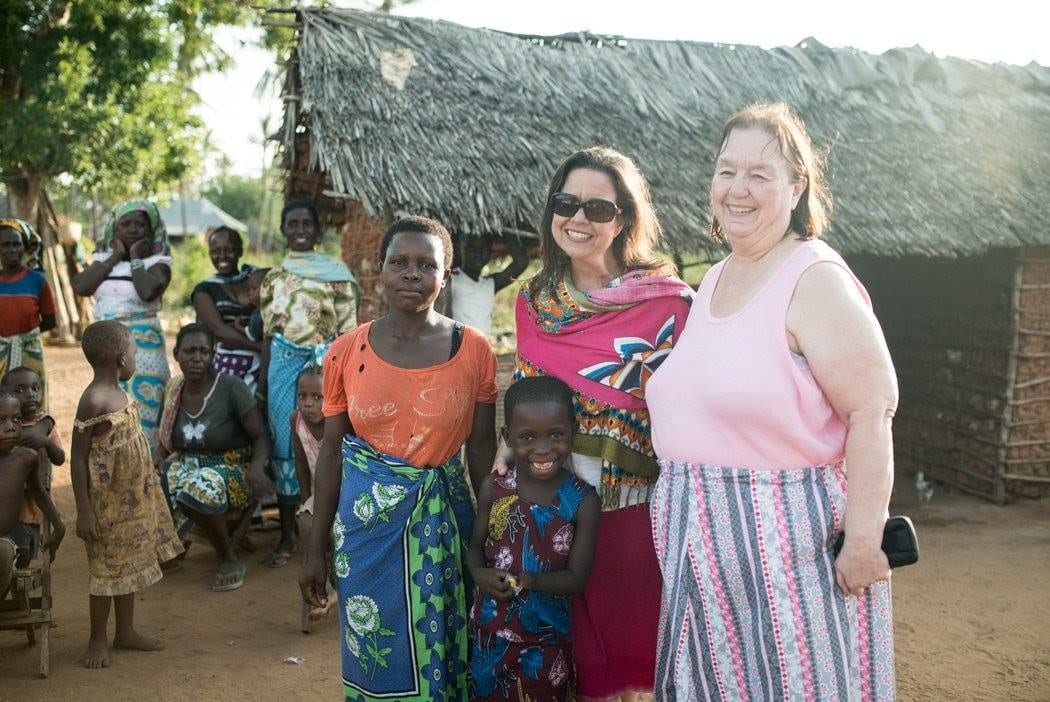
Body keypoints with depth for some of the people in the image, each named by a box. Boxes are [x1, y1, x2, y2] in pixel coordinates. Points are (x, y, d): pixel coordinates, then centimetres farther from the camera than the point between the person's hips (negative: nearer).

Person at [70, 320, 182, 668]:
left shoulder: (120, 394, 5)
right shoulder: (93, 401, -21)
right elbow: (78, 457, -19)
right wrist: (84, 512, -20)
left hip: (134, 498, 9)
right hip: (109, 502, -8)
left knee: (129, 562, 17)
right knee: (106, 568, 4)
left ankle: (126, 631, 30)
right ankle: (98, 640, 19)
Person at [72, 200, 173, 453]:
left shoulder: (158, 262, -4)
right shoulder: (104, 259, 10)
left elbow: (148, 292, -24)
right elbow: (80, 287, -7)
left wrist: (135, 259, -10)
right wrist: (115, 256, -4)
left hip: (142, 347, -5)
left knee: (143, 411, -3)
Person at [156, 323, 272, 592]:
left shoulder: (230, 387, -14)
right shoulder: (174, 389, 2)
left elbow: (261, 437, -12)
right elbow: (166, 443, 13)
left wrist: (257, 466, -33)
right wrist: (157, 464, -9)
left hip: (231, 470, -5)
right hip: (187, 466, 5)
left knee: (201, 489, -37)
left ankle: (229, 560, -13)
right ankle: (174, 542, 6)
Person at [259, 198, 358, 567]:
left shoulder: (337, 271, 2)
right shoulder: (273, 277, 9)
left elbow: (347, 328, 1)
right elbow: (268, 332, 12)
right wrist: (263, 378, 8)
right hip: (285, 363, 3)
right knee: (285, 443, 4)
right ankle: (287, 534, 15)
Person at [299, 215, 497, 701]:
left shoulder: (474, 351, -5)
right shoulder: (346, 352, -3)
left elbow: (482, 449, 1)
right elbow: (331, 452, 2)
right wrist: (316, 550, 3)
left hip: (445, 518, 0)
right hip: (369, 517, 0)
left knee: (442, 652, 13)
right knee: (376, 654, 13)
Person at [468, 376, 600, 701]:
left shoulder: (583, 501, -16)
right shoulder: (494, 488, -10)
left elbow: (577, 578, -14)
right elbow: (476, 545, 1)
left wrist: (533, 580, -32)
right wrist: (480, 574, -20)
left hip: (548, 633, -2)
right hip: (493, 627, 2)